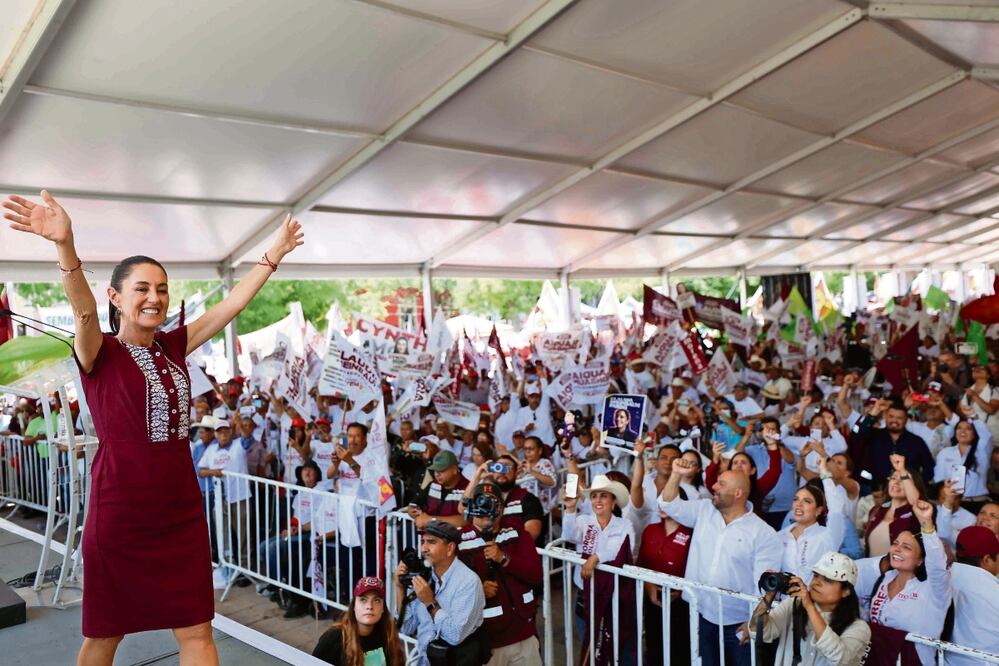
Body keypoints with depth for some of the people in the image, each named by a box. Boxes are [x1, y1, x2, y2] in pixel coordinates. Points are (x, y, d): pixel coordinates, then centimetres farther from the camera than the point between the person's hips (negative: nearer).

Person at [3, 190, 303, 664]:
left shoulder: (173, 346, 7)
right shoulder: (99, 353, -8)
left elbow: (232, 304, 6)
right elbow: (83, 309, -28)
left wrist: (275, 253, 3)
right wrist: (65, 246, -47)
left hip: (181, 510, 4)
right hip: (120, 514, -4)